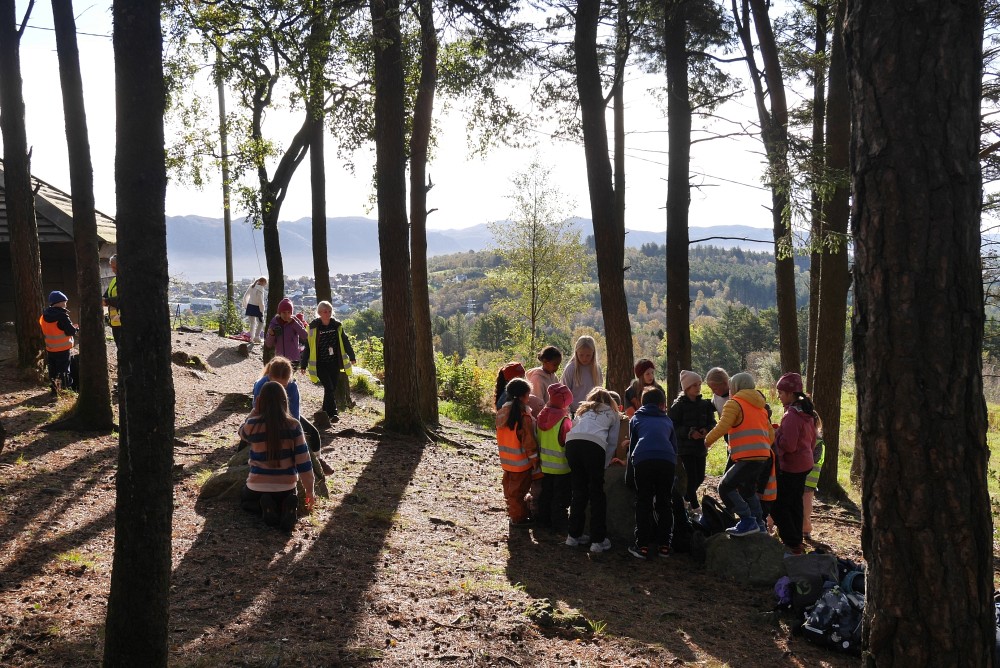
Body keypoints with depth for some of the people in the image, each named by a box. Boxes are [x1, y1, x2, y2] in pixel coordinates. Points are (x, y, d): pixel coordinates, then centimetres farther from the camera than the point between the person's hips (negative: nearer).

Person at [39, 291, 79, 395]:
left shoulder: (44, 316, 4)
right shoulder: (62, 316, -19)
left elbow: (44, 332, 15)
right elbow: (71, 331, -20)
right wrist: (77, 329, 2)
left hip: (50, 349, 6)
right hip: (63, 349, -6)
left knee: (53, 371, 14)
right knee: (64, 371, 1)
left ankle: (54, 390, 18)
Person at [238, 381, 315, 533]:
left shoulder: (253, 425, -14)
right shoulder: (293, 425, -12)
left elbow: (242, 433, 14)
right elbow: (303, 459, -9)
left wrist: (255, 411, 7)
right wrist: (309, 489, -1)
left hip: (258, 485, -1)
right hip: (286, 485, 1)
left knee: (245, 500, 32)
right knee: (286, 498, 35)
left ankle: (265, 507, -3)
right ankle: (288, 506, -4)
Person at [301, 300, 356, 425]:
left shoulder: (337, 325, 2)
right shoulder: (314, 327, -7)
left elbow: (345, 342, 13)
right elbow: (308, 346, -3)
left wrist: (352, 357, 18)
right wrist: (303, 365, -2)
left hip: (334, 363, 4)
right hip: (320, 364, -4)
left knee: (333, 388, 9)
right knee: (329, 387, -12)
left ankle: (325, 411, 25)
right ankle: (333, 413, -6)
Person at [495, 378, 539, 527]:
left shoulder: (502, 412, 0)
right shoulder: (523, 416, -23)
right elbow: (529, 440, -20)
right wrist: (534, 458, -9)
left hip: (507, 460, 7)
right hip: (521, 462, -7)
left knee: (510, 487, 19)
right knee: (518, 490, 4)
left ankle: (513, 513, 33)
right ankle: (519, 518, 14)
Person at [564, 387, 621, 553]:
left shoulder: (582, 410, 37)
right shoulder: (612, 414, 29)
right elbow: (612, 443, 21)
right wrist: (603, 465, 28)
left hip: (572, 442, 3)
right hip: (594, 445, -3)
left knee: (579, 491, 16)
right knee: (597, 494, 7)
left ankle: (574, 535, 20)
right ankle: (598, 540, 7)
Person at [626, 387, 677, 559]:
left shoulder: (636, 419, 26)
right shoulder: (667, 420, 29)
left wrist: (631, 470, 37)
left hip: (643, 460, -1)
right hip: (667, 461, 1)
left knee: (643, 503, 8)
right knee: (664, 503, 14)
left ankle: (642, 546, 5)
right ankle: (664, 545, 16)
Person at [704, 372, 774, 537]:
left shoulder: (734, 403, -3)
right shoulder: (760, 406, 23)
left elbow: (722, 427, -14)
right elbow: (771, 434, 23)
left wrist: (708, 440, 0)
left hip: (748, 457, -9)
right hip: (762, 456, 9)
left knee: (726, 487, -6)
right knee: (747, 489, 25)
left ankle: (748, 521, -9)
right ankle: (758, 522, 29)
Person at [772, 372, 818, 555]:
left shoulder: (791, 415, -22)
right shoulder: (807, 412, 8)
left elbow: (788, 445, -26)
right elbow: (812, 439, 18)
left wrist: (774, 434, -12)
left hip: (791, 467, -10)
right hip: (805, 463, 10)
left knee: (778, 506, -2)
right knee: (795, 504, 17)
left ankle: (792, 544, -1)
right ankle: (797, 541, 26)